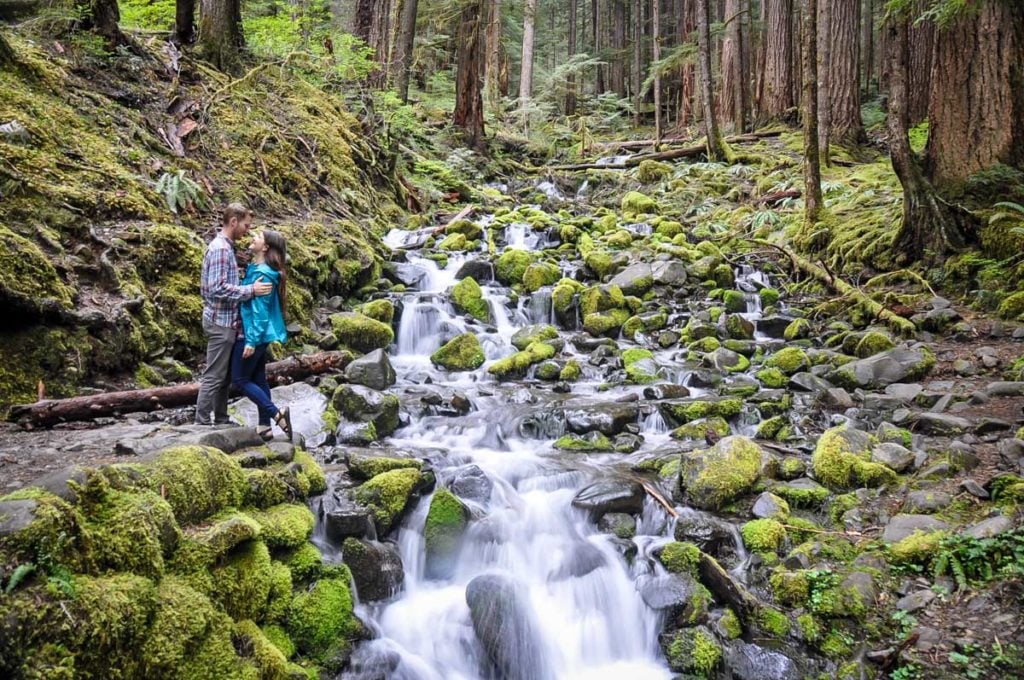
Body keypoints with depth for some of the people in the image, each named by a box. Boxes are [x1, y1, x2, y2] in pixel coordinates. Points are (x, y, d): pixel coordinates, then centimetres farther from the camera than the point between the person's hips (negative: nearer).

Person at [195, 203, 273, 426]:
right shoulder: (221, 248, -17)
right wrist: (251, 290, -23)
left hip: (225, 320, 10)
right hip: (220, 321, -10)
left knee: (225, 375, 15)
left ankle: (221, 420, 22)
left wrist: (247, 288, 18)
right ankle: (202, 423, 1)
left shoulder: (224, 246, 15)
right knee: (214, 376, -5)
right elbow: (218, 288, -25)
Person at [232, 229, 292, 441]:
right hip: (259, 334, 10)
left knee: (240, 380, -2)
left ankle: (278, 414, -2)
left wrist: (251, 340, -22)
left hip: (254, 334, -10)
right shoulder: (255, 269, 9)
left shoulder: (262, 274, -20)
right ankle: (265, 427, 18)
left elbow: (260, 311, -22)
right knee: (258, 379, 12)